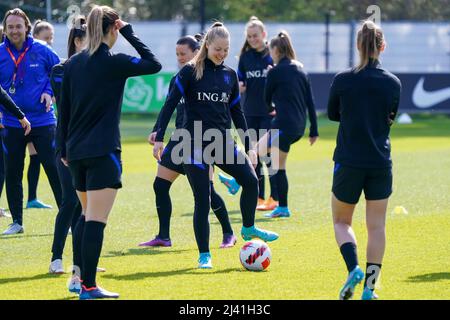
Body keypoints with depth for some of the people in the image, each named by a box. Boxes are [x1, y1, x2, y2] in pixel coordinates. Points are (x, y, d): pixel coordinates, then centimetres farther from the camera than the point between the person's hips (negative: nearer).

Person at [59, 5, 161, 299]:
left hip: (76, 151, 7)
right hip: (103, 151, -7)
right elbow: (154, 64, -3)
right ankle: (89, 287, -10)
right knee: (96, 220, -7)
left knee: (86, 215, 21)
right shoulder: (114, 62, -11)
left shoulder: (73, 63, 9)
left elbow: (64, 109, 13)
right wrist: (129, 33, 0)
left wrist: (64, 149, 20)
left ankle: (81, 275, 23)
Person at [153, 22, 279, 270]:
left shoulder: (230, 75, 9)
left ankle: (249, 229, 14)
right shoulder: (190, 72, -5)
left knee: (250, 180, -11)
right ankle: (204, 256, 5)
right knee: (202, 199, -4)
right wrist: (159, 138, -15)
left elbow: (236, 112, 16)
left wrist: (249, 146, 15)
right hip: (195, 144, -4)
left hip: (222, 142, 4)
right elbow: (170, 105, -8)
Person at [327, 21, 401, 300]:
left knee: (341, 221, 14)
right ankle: (369, 288, 6)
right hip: (381, 164, 1)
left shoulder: (343, 80, -8)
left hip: (349, 162, -1)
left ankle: (354, 269, -10)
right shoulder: (393, 83, -4)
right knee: (377, 226, 8)